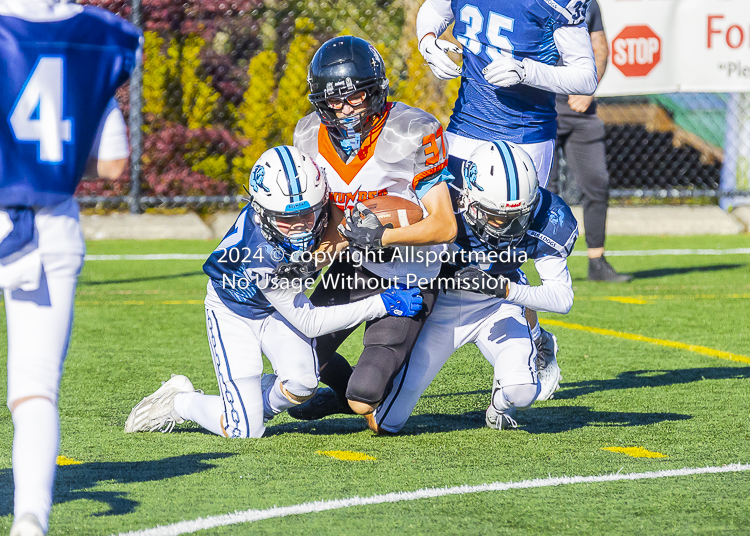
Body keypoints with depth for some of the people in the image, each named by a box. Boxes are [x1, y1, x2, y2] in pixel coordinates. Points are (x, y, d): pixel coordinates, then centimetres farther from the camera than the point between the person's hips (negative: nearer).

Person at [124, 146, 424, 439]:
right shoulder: (263, 254, -41)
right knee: (245, 432, -13)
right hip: (235, 312, -5)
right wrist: (382, 305, -32)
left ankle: (255, 406, 7)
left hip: (279, 306, 5)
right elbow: (308, 323, -29)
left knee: (301, 382, -25)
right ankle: (179, 402, 15)